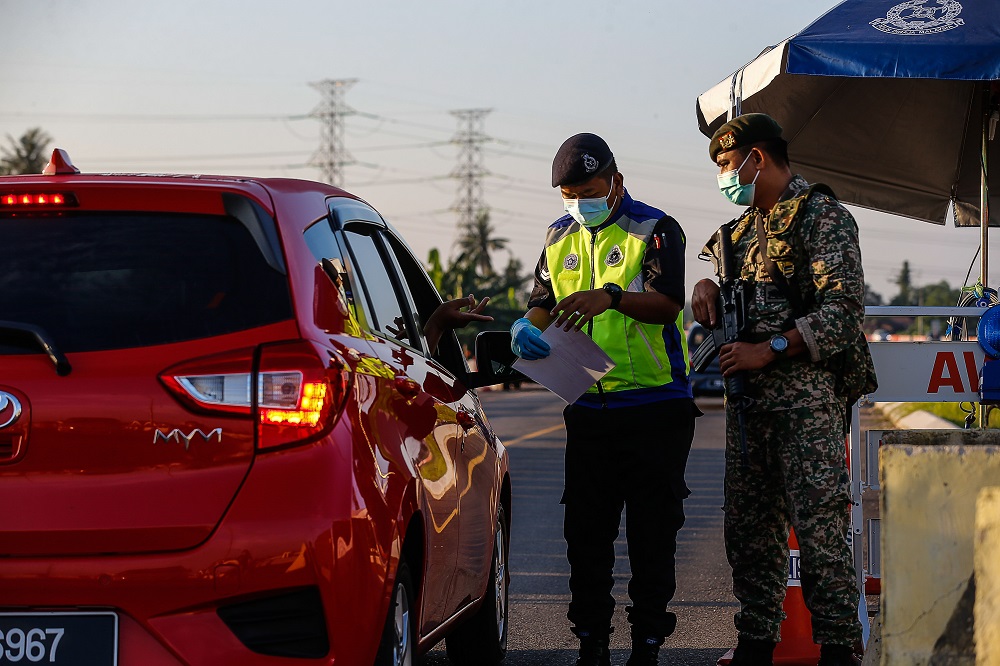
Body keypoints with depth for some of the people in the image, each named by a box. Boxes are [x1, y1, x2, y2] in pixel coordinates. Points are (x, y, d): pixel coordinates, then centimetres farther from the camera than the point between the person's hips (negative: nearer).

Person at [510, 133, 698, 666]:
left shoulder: (654, 230, -4)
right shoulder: (560, 238, 14)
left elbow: (667, 303, -18)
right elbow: (543, 303, 14)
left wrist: (611, 295, -36)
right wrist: (528, 326, -11)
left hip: (655, 407, -5)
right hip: (587, 407, 5)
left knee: (651, 531, -1)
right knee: (585, 529, 5)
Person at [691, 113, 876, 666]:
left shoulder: (822, 216, -5)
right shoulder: (745, 226, 21)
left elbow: (843, 309, -15)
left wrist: (770, 349, -18)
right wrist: (709, 288, 10)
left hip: (807, 392, -8)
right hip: (748, 394, 8)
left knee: (816, 522, -11)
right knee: (749, 522, 7)